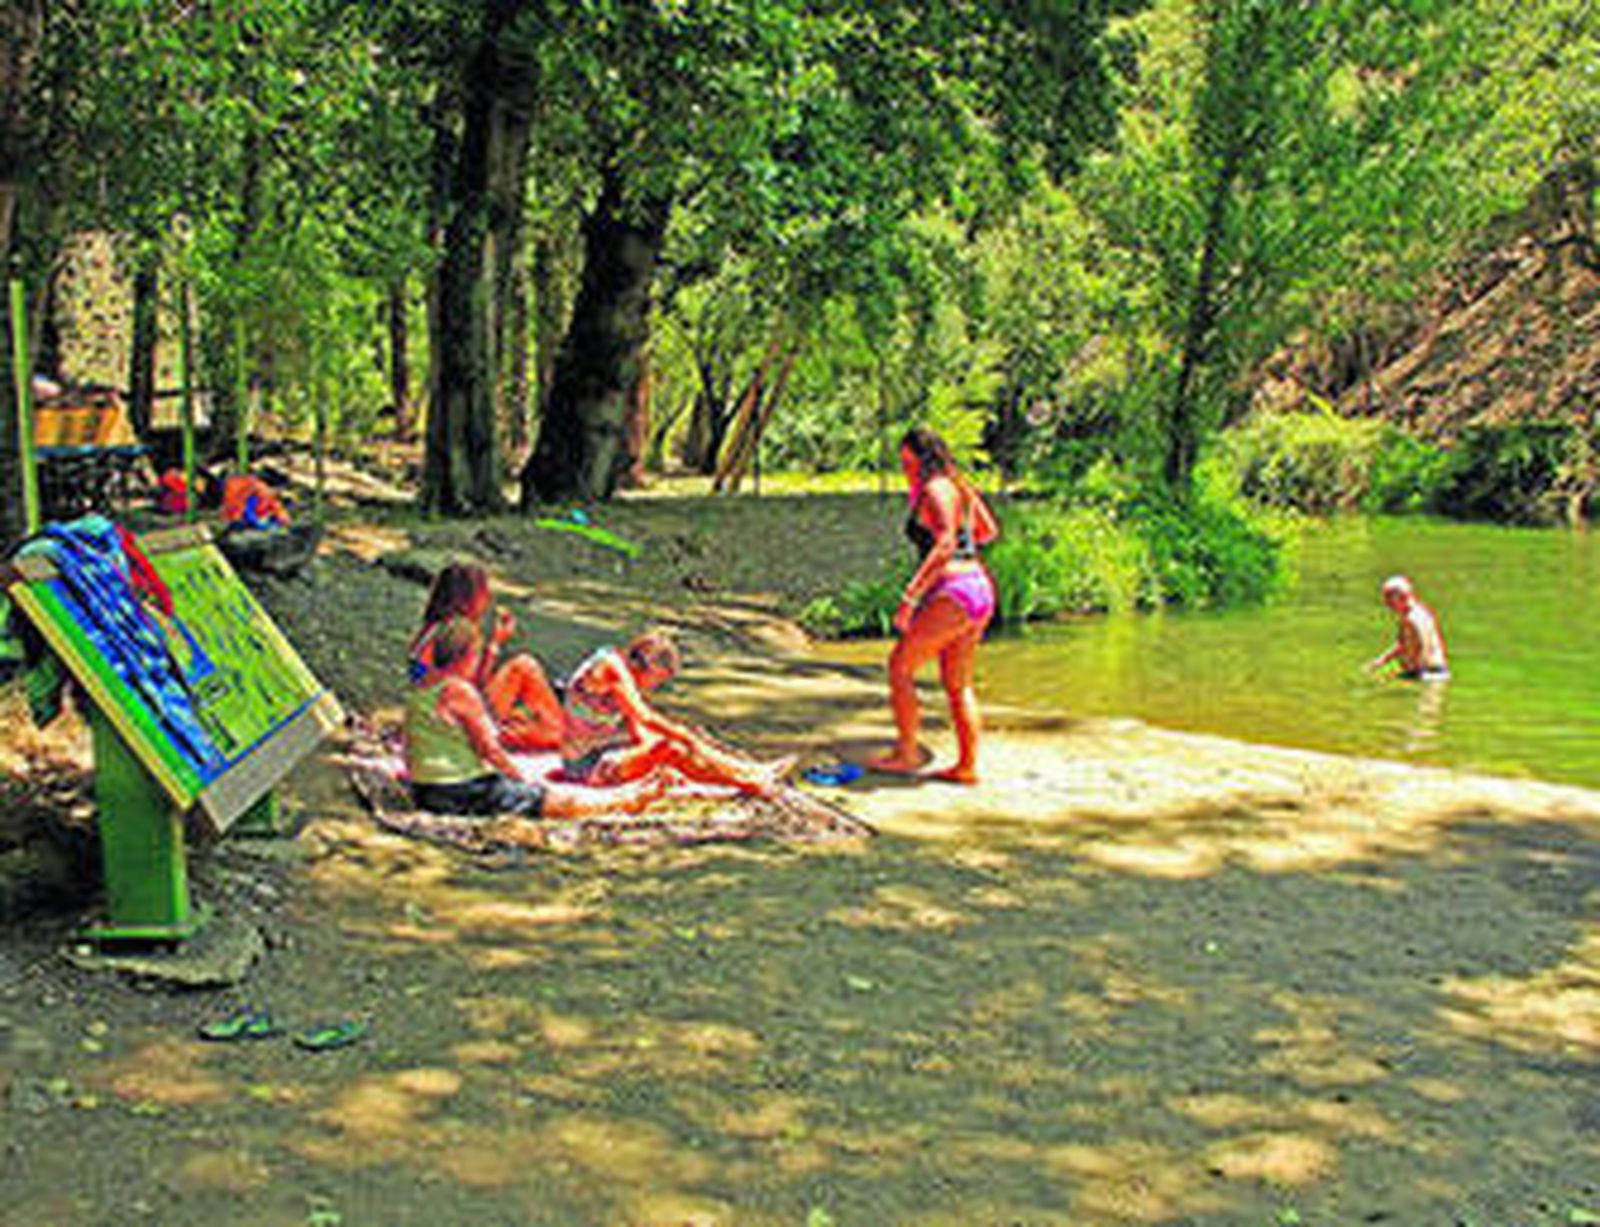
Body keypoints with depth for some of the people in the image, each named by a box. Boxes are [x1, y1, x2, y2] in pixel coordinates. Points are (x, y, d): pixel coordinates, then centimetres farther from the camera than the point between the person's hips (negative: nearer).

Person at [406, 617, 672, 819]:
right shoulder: (461, 692, -19)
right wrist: (522, 779, -1)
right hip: (466, 793, -10)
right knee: (560, 799, 5)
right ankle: (633, 798, 18)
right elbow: (490, 750, -17)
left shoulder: (419, 692, 9)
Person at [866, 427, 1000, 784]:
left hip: (954, 593, -9)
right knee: (958, 685, 13)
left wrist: (911, 595, -29)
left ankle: (907, 753, 2)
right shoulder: (961, 487, 16)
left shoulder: (935, 489, -10)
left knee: (900, 665, 0)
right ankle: (967, 766, 13)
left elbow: (945, 543, -24)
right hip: (980, 589, 9)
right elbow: (989, 530, 30)